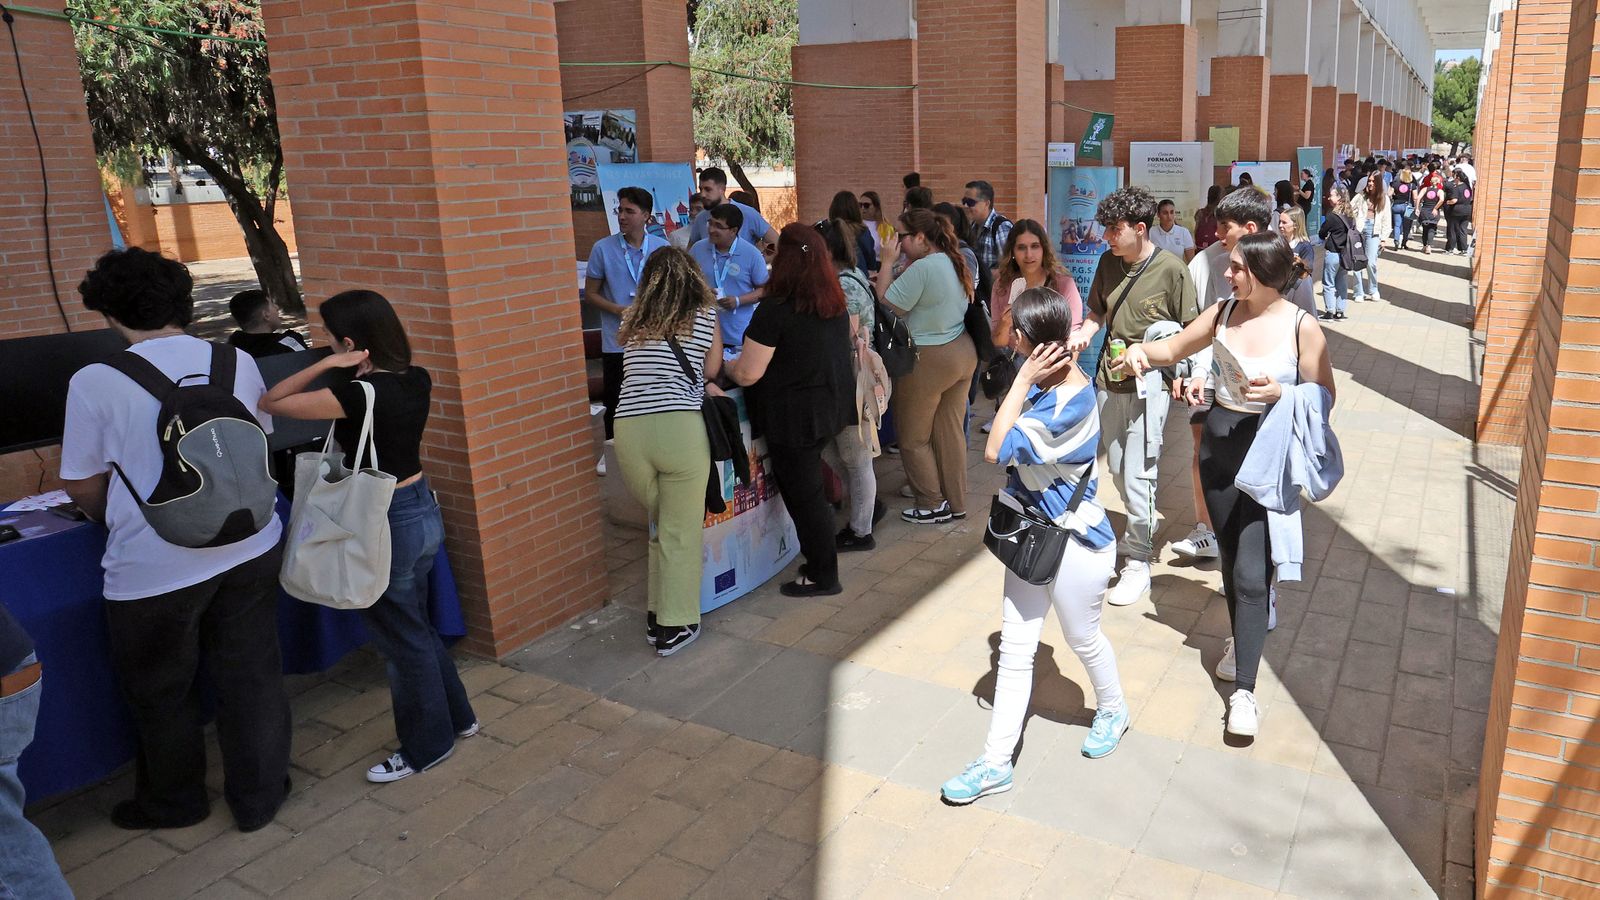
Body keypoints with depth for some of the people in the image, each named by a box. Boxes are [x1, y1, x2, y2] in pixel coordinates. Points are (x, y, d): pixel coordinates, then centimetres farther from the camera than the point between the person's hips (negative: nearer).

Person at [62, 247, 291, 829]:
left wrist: (113, 519, 16)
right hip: (249, 551, 3)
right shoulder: (238, 362, -3)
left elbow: (81, 483, -5)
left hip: (154, 569, -3)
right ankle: (260, 796, 31)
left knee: (162, 694, 19)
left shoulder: (95, 383, -14)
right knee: (251, 677, 16)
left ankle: (173, 803, 39)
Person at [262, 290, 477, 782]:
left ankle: (427, 746, 26)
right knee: (417, 627, 25)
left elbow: (270, 403, -14)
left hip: (387, 524, -8)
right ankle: (457, 716, 39)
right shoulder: (418, 379, -2)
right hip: (423, 510, 8)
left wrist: (327, 365, -18)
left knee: (403, 640, 9)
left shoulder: (358, 394, -24)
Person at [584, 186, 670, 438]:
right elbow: (591, 294, 1)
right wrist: (619, 310, -15)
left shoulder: (661, 247, 1)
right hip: (617, 343, -2)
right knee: (617, 408, 7)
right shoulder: (602, 249, -4)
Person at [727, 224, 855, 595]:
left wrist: (726, 366, 3)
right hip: (834, 409, 8)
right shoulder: (837, 305, 3)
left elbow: (747, 374, -19)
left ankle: (822, 577, 17)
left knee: (802, 493, 5)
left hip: (796, 418, -8)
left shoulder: (775, 311, -20)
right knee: (809, 487, 23)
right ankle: (819, 560, 34)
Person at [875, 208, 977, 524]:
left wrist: (886, 263, -11)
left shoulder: (922, 268, -21)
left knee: (913, 438, 7)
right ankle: (956, 503, 24)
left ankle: (933, 505, 15)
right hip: (962, 353, 9)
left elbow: (887, 306, -18)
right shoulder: (956, 263, 7)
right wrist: (896, 276, 4)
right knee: (951, 432, 15)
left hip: (928, 361, -9)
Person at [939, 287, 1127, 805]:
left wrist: (1023, 379, -27)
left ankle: (1113, 711, 50)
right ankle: (996, 763, 18)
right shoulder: (1049, 380, -2)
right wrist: (1027, 380, 0)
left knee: (1083, 638, 18)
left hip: (1073, 540, -8)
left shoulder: (1070, 402, -29)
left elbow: (996, 450, -28)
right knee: (1014, 649, 9)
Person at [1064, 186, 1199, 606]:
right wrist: (1084, 333, -3)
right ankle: (1140, 532, 38)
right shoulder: (1108, 262, 6)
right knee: (1117, 470, 16)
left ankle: (1139, 563, 5)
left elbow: (1190, 331, -6)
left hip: (1148, 385, -6)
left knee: (1137, 474, -6)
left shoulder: (1171, 269, -11)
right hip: (1110, 381, 6)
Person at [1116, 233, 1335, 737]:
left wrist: (1280, 393, -22)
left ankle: (1244, 691, 0)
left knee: (1251, 573, -8)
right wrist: (1142, 350, -7)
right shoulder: (1223, 313, 1)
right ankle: (1242, 640, 42)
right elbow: (1175, 349, 13)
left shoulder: (1302, 328, -12)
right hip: (1219, 446, 5)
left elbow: (1325, 395, -5)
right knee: (1231, 557, 18)